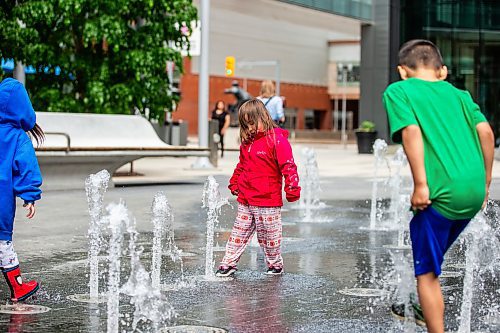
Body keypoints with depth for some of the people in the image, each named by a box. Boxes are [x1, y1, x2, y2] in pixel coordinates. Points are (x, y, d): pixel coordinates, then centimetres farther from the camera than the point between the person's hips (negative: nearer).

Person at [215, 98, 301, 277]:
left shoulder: (277, 140, -12)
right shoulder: (247, 142, 11)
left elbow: (288, 167, -16)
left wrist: (292, 189, -21)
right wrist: (234, 184, 23)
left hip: (267, 202, -6)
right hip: (245, 201, 6)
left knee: (269, 236, 6)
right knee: (239, 233, 10)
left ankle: (275, 265, 23)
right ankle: (229, 264, 17)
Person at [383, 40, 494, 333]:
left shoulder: (397, 91, 5)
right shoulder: (458, 93, 18)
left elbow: (411, 132, -12)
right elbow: (486, 131, 7)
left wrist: (421, 185, -13)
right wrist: (485, 182, 13)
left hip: (443, 191, -7)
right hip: (475, 191, 7)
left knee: (426, 272, 5)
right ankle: (427, 309, 45)